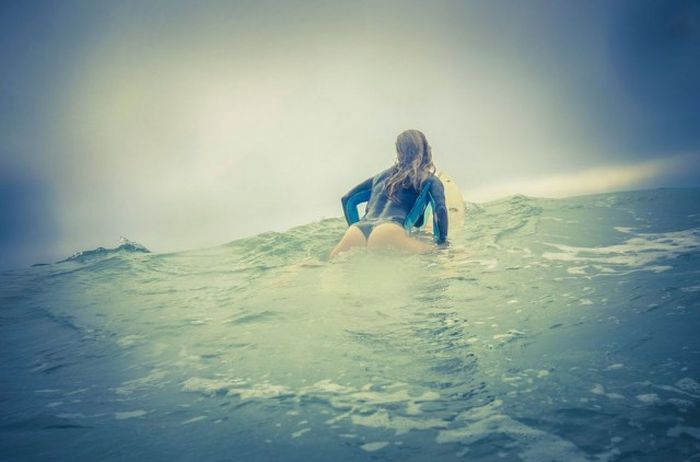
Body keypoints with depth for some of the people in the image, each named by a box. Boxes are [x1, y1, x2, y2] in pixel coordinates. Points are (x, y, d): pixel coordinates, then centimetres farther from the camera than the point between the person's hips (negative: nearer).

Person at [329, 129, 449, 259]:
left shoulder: (383, 175, 35)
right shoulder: (429, 180, 22)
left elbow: (347, 199, 37)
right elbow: (440, 209, 3)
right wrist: (442, 243, 11)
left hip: (359, 229, 5)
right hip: (388, 230, -4)